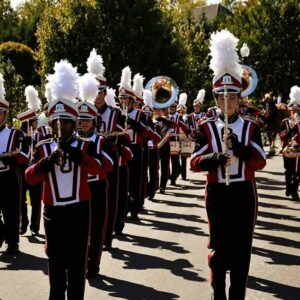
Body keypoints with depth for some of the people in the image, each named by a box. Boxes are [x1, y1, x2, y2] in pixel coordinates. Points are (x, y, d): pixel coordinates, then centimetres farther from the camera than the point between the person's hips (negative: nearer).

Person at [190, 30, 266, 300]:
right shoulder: (207, 127, 1)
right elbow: (194, 163, -4)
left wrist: (239, 147, -23)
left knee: (241, 245, 5)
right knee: (218, 245, 5)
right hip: (217, 193, 0)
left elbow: (260, 162, -6)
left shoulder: (251, 127, 2)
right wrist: (214, 158, -25)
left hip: (243, 193, 1)